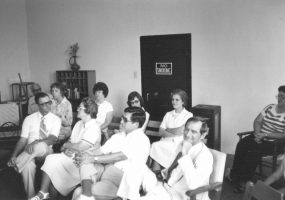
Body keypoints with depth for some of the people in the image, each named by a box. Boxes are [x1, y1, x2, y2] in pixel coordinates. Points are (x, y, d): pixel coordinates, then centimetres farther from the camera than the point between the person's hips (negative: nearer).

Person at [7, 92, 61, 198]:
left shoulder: (55, 119, 5)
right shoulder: (29, 119, 10)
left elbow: (53, 139, -10)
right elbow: (23, 139, 4)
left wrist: (36, 143, -29)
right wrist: (14, 155, -13)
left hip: (46, 150, -1)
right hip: (29, 151, 1)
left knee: (40, 146, -38)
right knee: (28, 165, -35)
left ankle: (16, 165, -17)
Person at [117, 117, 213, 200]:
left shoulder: (205, 155, -16)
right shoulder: (182, 144, 8)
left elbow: (193, 184, -31)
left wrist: (185, 154, -29)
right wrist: (165, 172, 6)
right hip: (163, 185, 8)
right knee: (137, 167, -6)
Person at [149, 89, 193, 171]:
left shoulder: (188, 115, 3)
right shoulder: (168, 114, 17)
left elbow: (180, 131, -9)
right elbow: (160, 132, 7)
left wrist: (167, 130, 4)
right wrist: (174, 132, -8)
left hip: (179, 144, -4)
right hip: (165, 143, 4)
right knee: (155, 145, -28)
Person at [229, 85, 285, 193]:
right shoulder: (269, 107, 8)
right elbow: (257, 121, 9)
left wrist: (265, 135, -22)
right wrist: (257, 133, -10)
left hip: (274, 142, -5)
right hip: (260, 137, 6)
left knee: (253, 151, -30)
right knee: (241, 144, -21)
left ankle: (242, 180, -18)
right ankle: (234, 174, -14)